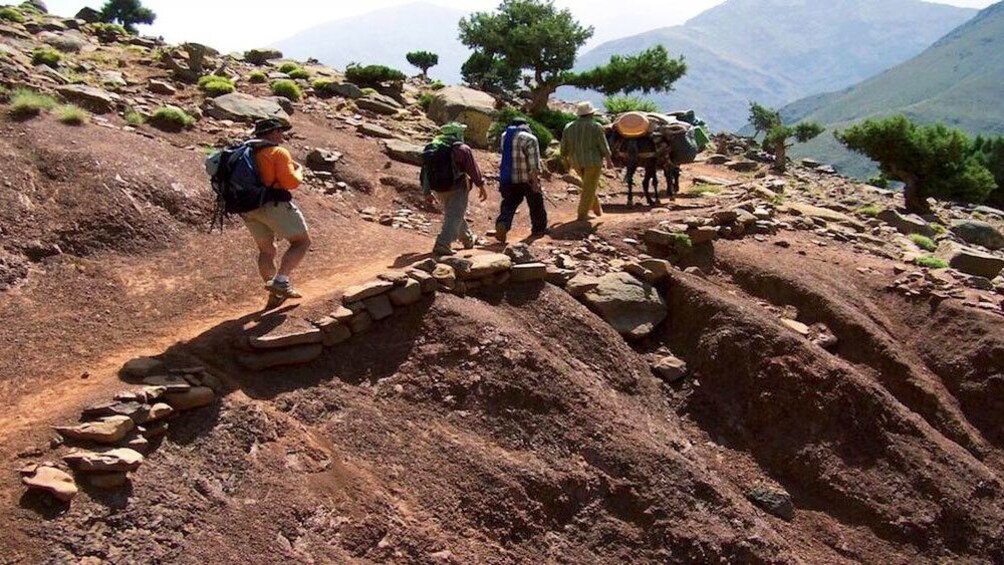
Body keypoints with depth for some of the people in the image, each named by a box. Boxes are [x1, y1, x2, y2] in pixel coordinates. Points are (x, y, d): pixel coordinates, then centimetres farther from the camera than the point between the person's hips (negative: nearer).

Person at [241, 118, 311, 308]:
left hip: (249, 209, 8)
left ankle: (275, 294, 14)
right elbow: (290, 182, -13)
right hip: (274, 204, -8)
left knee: (266, 250, 17)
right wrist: (299, 171, 8)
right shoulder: (278, 152, -5)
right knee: (302, 242, 0)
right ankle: (281, 280, -17)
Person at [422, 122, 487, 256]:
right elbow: (473, 169, -7)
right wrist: (481, 186, 2)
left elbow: (425, 171, 9)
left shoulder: (431, 148, 8)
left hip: (439, 189, 7)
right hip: (457, 188, -7)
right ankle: (442, 244, -22)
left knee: (454, 214, 22)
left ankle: (469, 239, 39)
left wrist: (427, 192, 14)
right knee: (455, 216, -6)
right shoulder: (462, 149, -7)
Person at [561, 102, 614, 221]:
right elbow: (604, 146, -7)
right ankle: (582, 214, -3)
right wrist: (609, 161, 3)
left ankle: (597, 209, 27)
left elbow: (564, 147, 6)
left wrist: (566, 160, 18)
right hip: (593, 161, -5)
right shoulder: (596, 127, -7)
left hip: (577, 162, 5)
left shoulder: (569, 127, 5)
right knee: (589, 188, 0)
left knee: (590, 185, 23)